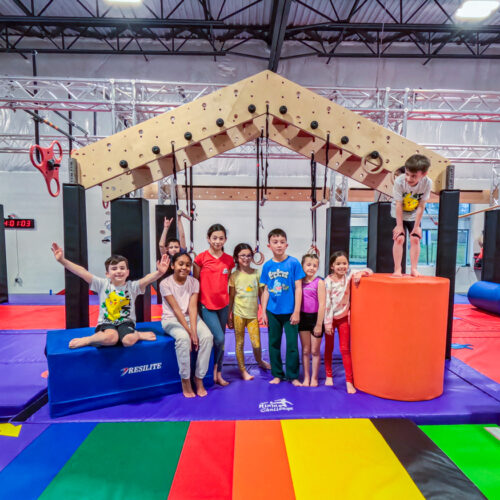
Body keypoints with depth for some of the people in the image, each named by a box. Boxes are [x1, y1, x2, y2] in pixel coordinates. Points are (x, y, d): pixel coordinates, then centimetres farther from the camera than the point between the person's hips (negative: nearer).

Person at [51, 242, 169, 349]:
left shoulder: (132, 286, -2)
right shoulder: (103, 284, 1)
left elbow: (147, 279, -22)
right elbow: (82, 272, -9)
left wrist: (159, 273, -44)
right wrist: (62, 260, -21)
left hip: (126, 322, 0)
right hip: (106, 323, 0)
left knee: (128, 340, -31)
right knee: (110, 337, -35)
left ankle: (137, 334, -2)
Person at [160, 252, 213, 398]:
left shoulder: (194, 282, -3)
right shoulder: (166, 284, -11)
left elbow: (192, 308, -11)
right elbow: (176, 309, -17)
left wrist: (194, 331, -23)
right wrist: (189, 331, -23)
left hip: (191, 317, 4)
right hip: (171, 319, -3)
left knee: (207, 337, -24)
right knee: (183, 338, -34)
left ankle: (199, 378, -9)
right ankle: (185, 380, -14)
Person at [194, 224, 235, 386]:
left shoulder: (229, 260, 3)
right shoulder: (201, 257, -6)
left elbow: (227, 282, 11)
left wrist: (229, 304, 9)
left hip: (223, 305, 4)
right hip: (207, 305, -4)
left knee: (221, 340, 11)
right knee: (219, 339, -12)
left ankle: (219, 374, 26)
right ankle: (214, 367, 14)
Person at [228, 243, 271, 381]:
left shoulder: (256, 273, 3)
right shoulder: (234, 275, -2)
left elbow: (261, 294, 7)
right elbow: (231, 297, 2)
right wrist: (229, 316, 1)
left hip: (253, 314, 1)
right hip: (239, 314, -1)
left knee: (256, 344, 1)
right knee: (239, 343, 8)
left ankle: (259, 361, 32)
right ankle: (243, 370, 25)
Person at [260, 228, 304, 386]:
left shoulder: (293, 263, -7)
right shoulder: (267, 265, 1)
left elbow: (298, 288, -6)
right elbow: (266, 290, 6)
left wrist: (296, 311, -9)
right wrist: (263, 312, 3)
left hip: (289, 312, -3)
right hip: (272, 312, 3)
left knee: (292, 345, 5)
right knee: (274, 344, 13)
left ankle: (293, 376, 23)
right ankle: (277, 374, 29)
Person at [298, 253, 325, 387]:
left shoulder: (319, 282, -10)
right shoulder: (300, 281, 1)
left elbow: (322, 304, -11)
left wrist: (319, 325, -12)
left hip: (315, 317, -3)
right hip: (303, 317, 3)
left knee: (315, 351, 9)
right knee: (305, 350, 12)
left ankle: (314, 378, 25)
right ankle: (306, 378, 25)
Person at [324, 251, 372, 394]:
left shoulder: (349, 274, -8)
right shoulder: (328, 281, -15)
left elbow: (369, 271, -5)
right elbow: (326, 303, -14)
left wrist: (360, 274, -27)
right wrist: (327, 323, -13)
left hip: (343, 317, 1)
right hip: (330, 317, -1)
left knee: (345, 349, 2)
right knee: (329, 348, 13)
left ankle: (349, 381, 9)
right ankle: (329, 376, 30)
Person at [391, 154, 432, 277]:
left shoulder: (427, 183, -23)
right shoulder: (399, 181, -28)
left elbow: (421, 206, -16)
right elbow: (398, 205, -22)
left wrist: (416, 226, -13)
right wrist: (399, 225, -18)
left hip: (414, 215, 2)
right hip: (398, 214, -2)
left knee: (415, 239, -3)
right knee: (399, 238, -10)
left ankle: (414, 269, 7)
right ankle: (397, 269, -3)